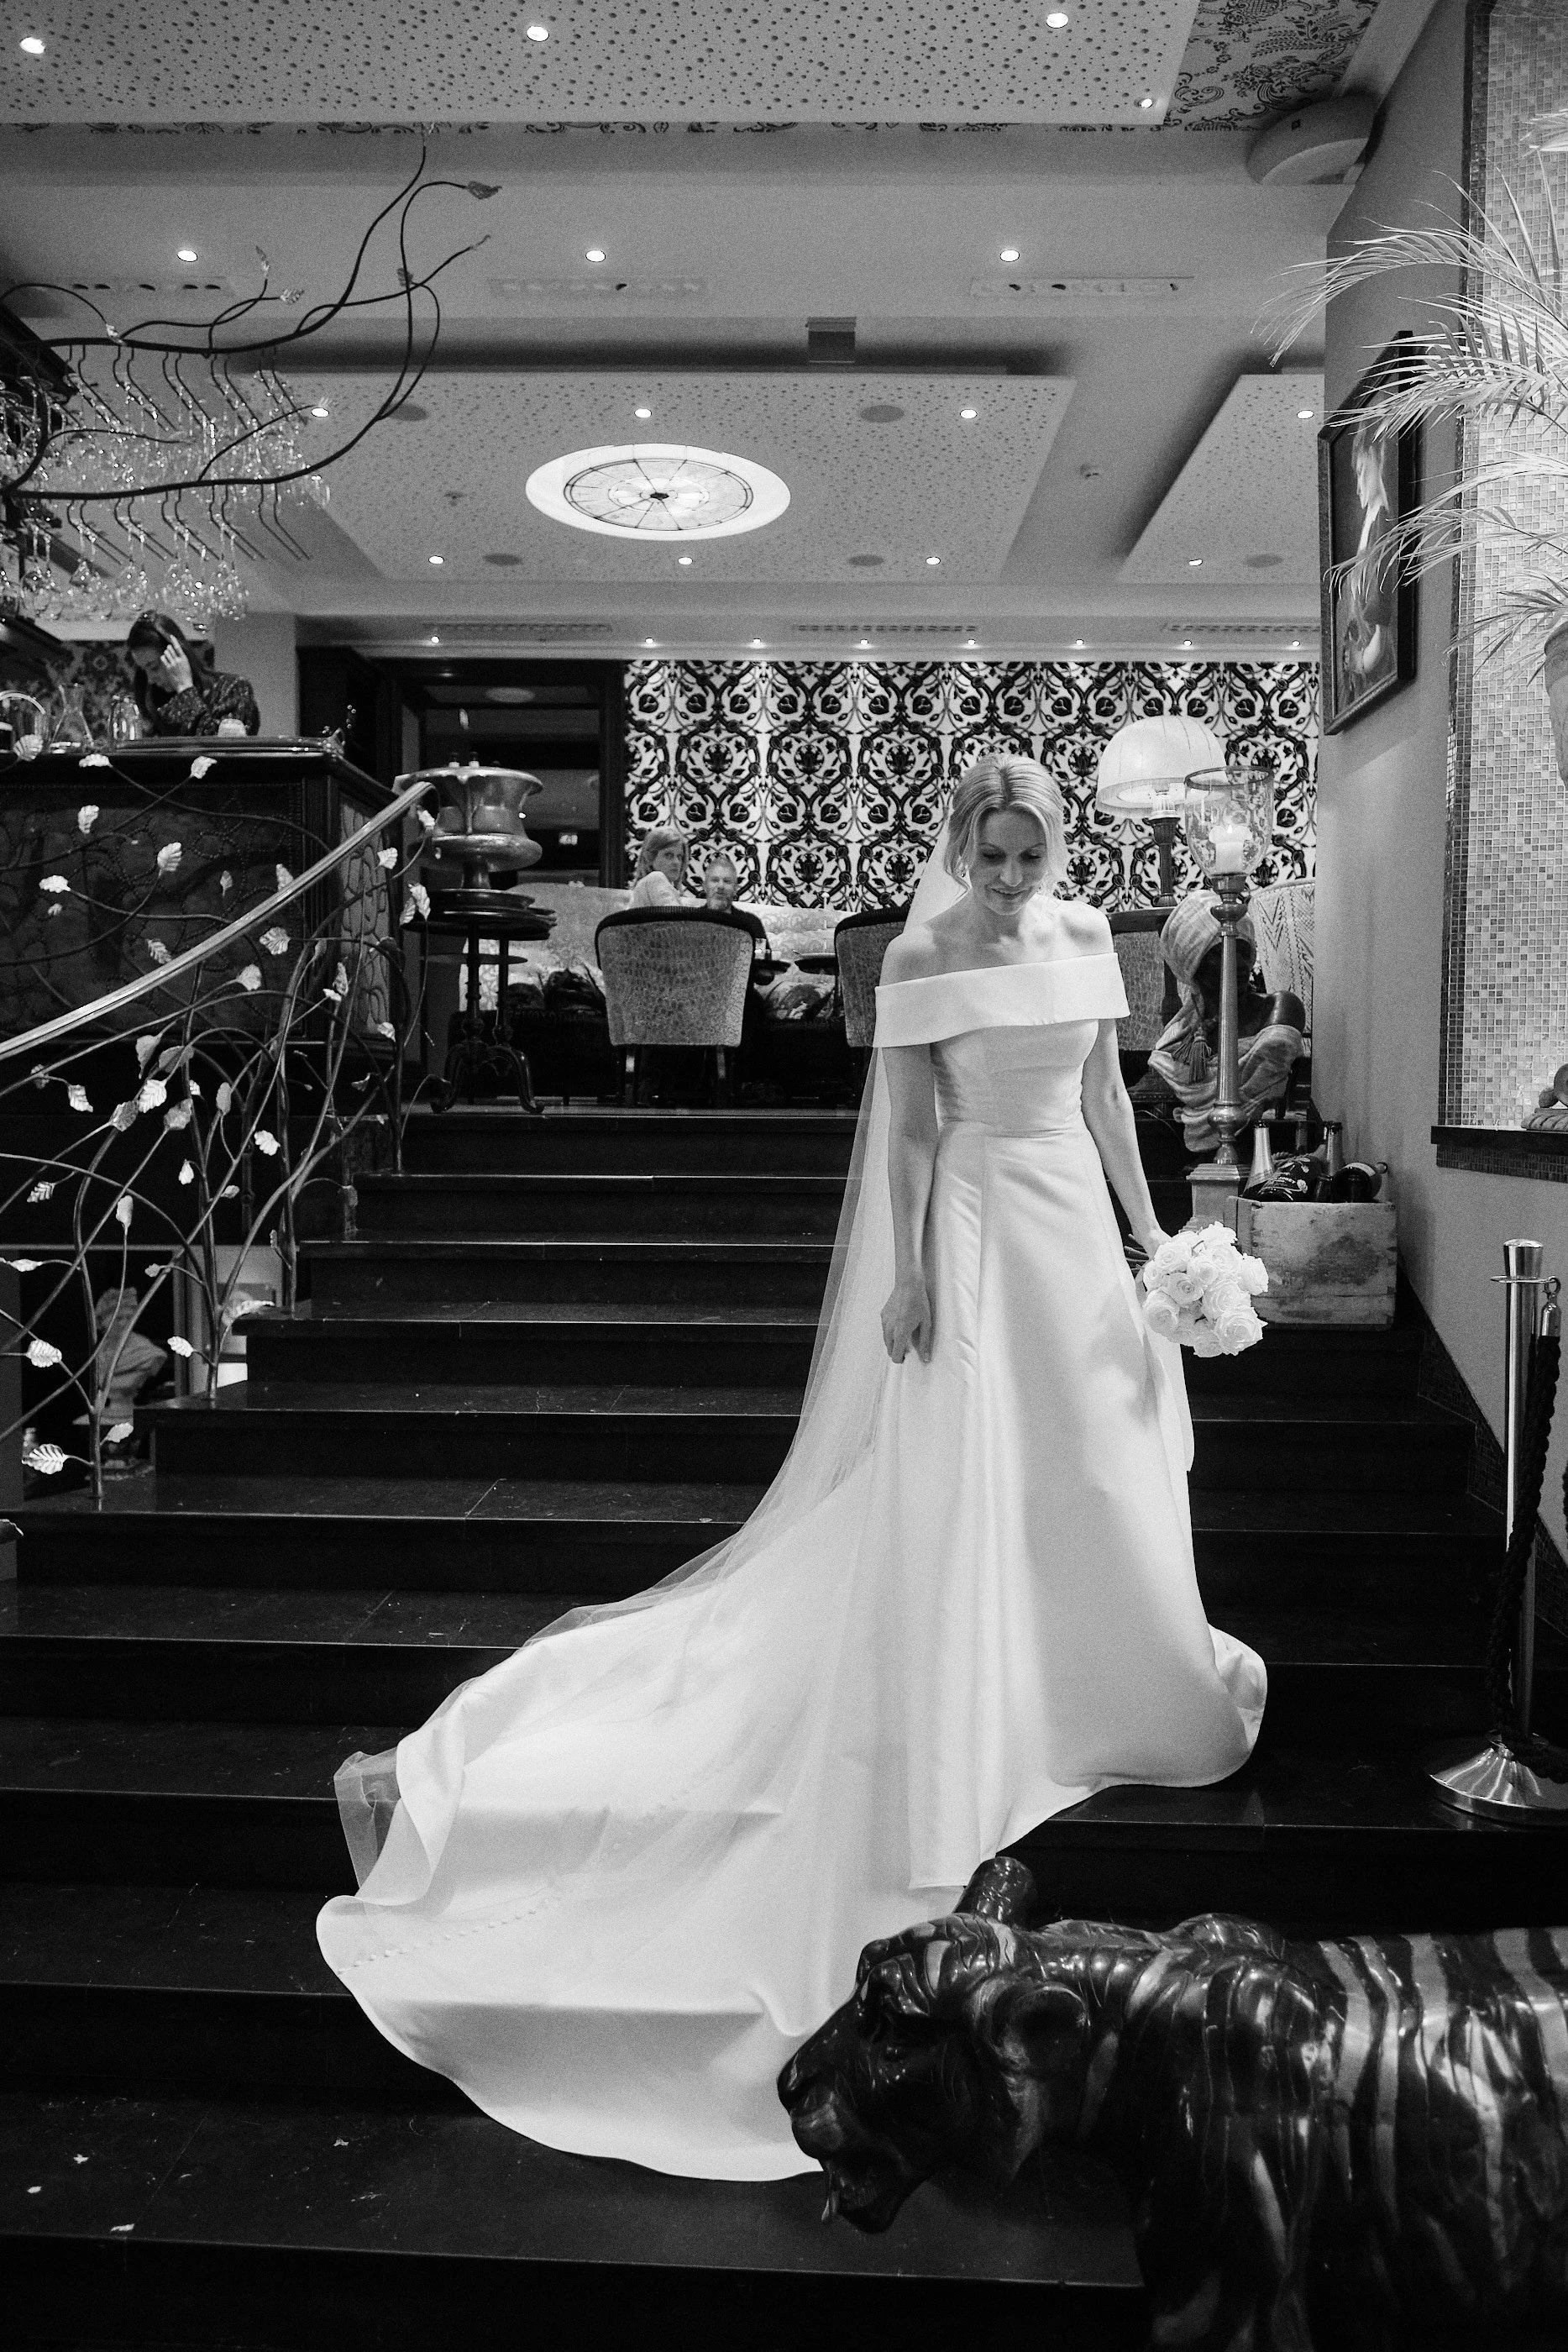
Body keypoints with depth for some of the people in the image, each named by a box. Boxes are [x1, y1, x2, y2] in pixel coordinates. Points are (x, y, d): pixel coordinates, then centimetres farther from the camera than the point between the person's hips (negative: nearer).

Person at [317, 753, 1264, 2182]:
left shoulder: (1085, 936, 8)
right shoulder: (923, 956, -8)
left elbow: (1104, 1092, 14)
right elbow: (910, 1126, -10)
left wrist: (1146, 1222, 11)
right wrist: (910, 1272, -15)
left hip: (1073, 1220, 6)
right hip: (971, 1223, -6)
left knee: (1098, 1471, 15)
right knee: (949, 1488, -5)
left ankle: (1106, 1682, 38)